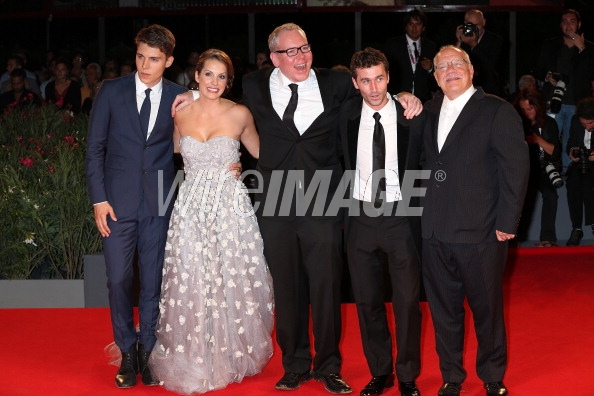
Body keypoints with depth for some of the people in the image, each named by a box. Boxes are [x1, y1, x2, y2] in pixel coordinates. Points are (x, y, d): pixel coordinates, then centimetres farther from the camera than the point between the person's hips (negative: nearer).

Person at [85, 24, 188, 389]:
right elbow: (95, 148, 2)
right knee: (118, 280, 1)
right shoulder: (112, 91, 1)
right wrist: (98, 198, -4)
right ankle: (127, 354, 18)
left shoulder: (179, 97, 2)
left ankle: (148, 353, 21)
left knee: (154, 280, 7)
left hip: (160, 202, 0)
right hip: (118, 200, 0)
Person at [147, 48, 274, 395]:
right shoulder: (180, 113, 4)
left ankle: (234, 354, 21)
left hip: (231, 206, -2)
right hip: (192, 206, 2)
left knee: (232, 280, 3)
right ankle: (195, 360, 16)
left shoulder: (239, 114, -1)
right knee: (191, 281, 1)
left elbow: (260, 151, 13)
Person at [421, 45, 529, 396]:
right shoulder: (429, 112, 12)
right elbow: (425, 164, 14)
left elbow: (516, 167, -9)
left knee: (487, 308, 8)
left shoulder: (497, 111, -4)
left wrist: (507, 223, -12)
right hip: (435, 232, 5)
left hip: (480, 233, -4)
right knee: (443, 308, 13)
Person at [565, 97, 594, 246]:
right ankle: (576, 228, -15)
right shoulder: (575, 121, 0)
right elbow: (570, 144, 11)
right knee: (572, 183, -26)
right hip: (580, 163, 3)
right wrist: (572, 152, -13)